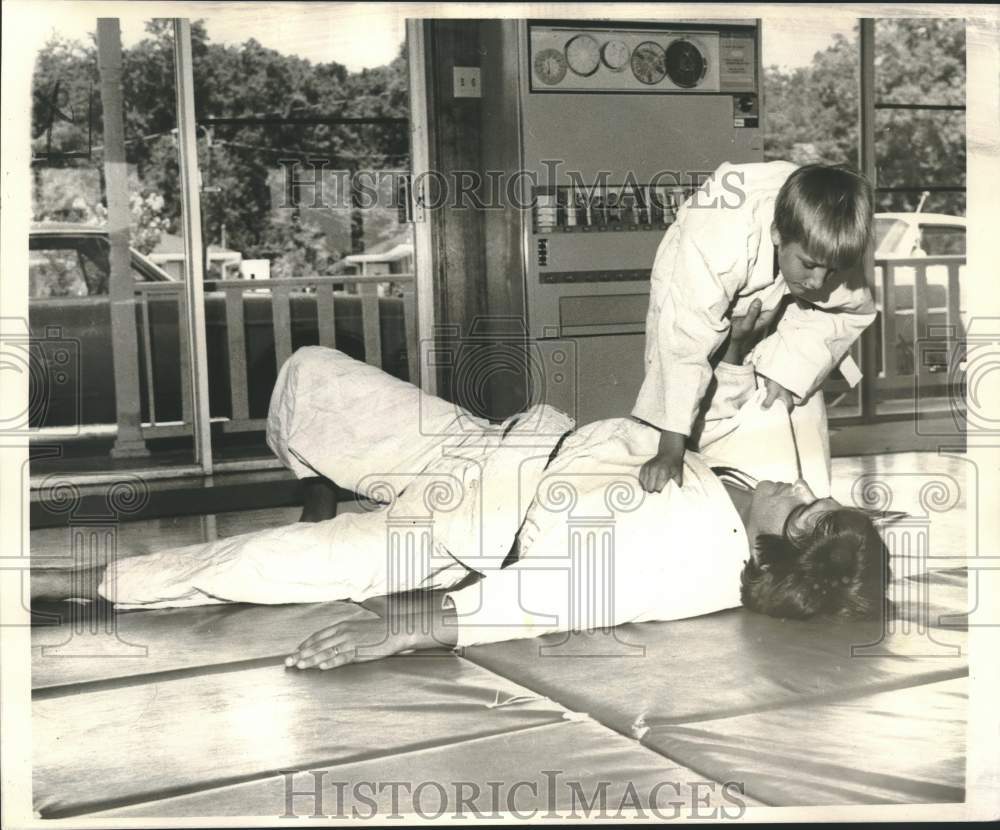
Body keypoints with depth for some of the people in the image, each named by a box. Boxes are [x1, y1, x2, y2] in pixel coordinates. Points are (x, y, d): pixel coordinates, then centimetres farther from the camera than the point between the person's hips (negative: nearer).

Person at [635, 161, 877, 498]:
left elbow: (853, 310, -12)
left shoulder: (830, 250, -31)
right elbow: (686, 340, -44)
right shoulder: (720, 243, -46)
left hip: (777, 314, 4)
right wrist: (670, 449, -44)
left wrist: (791, 369, -26)